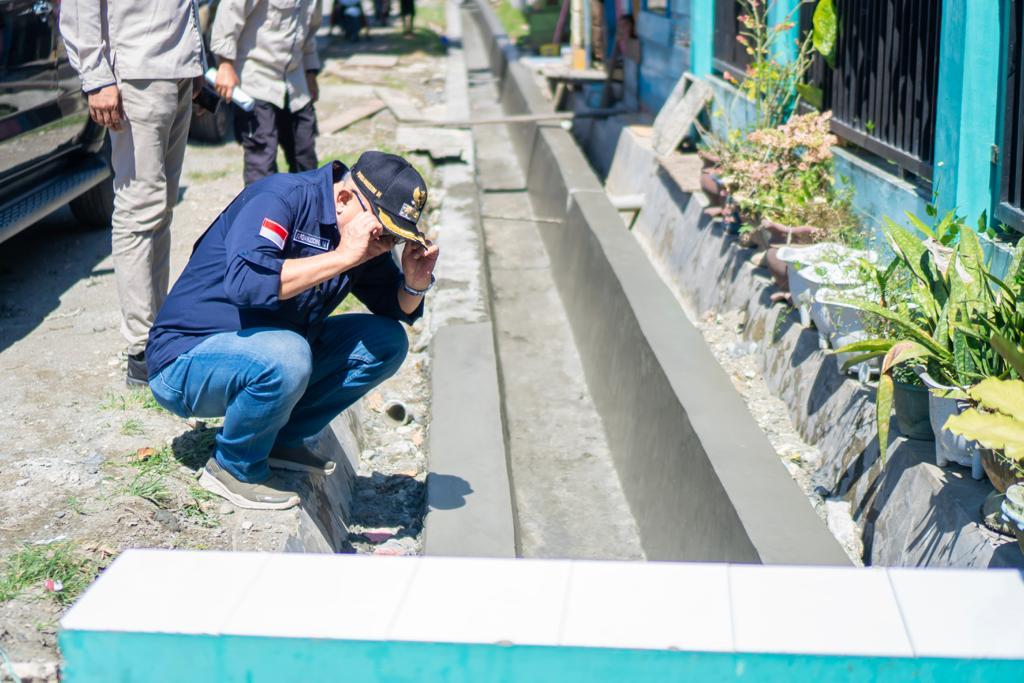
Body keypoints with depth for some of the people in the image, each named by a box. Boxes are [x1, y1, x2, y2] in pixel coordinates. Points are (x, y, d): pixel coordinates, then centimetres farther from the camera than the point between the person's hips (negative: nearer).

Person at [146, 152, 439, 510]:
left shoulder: (365, 238, 0)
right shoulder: (282, 197, -22)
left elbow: (397, 309, 11)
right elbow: (243, 283, -39)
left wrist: (416, 283, -12)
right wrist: (342, 256, -35)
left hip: (275, 352, 8)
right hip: (186, 362, -8)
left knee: (387, 341, -1)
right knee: (284, 356, -37)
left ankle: (282, 440, 5)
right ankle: (235, 467, -9)